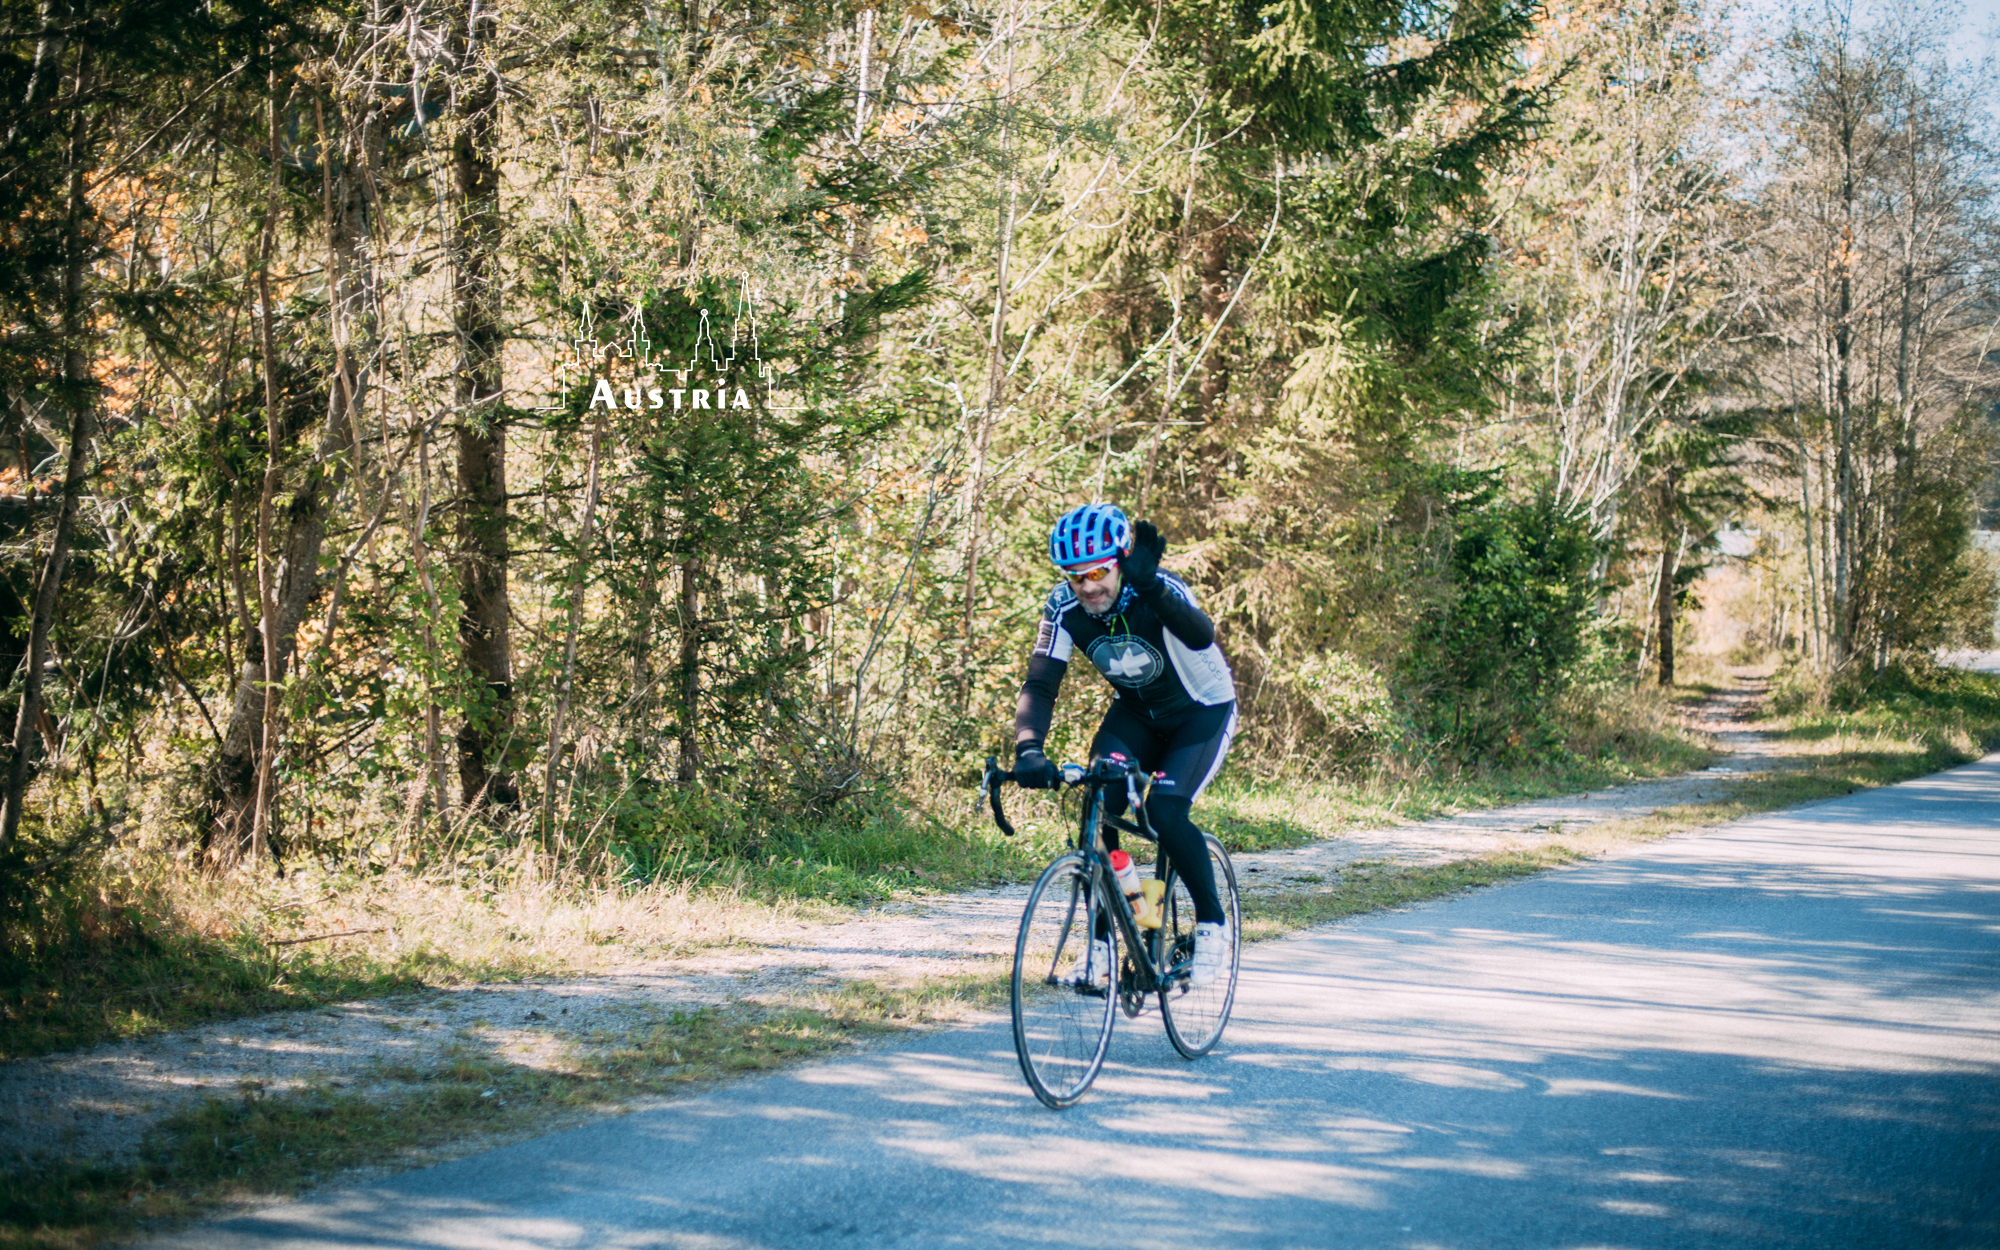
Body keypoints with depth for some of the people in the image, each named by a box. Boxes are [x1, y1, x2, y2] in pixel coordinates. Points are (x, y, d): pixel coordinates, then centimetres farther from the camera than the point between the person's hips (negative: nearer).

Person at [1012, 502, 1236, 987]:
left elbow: (1201, 636, -54)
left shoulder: (1161, 592, -33)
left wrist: (1150, 587, -72)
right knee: (1098, 804, -20)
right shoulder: (1064, 606, -20)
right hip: (1137, 712, 4)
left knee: (1164, 810, -25)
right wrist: (1028, 748, -43)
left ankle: (1212, 924, -3)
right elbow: (1040, 684, -24)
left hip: (1203, 711, -4)